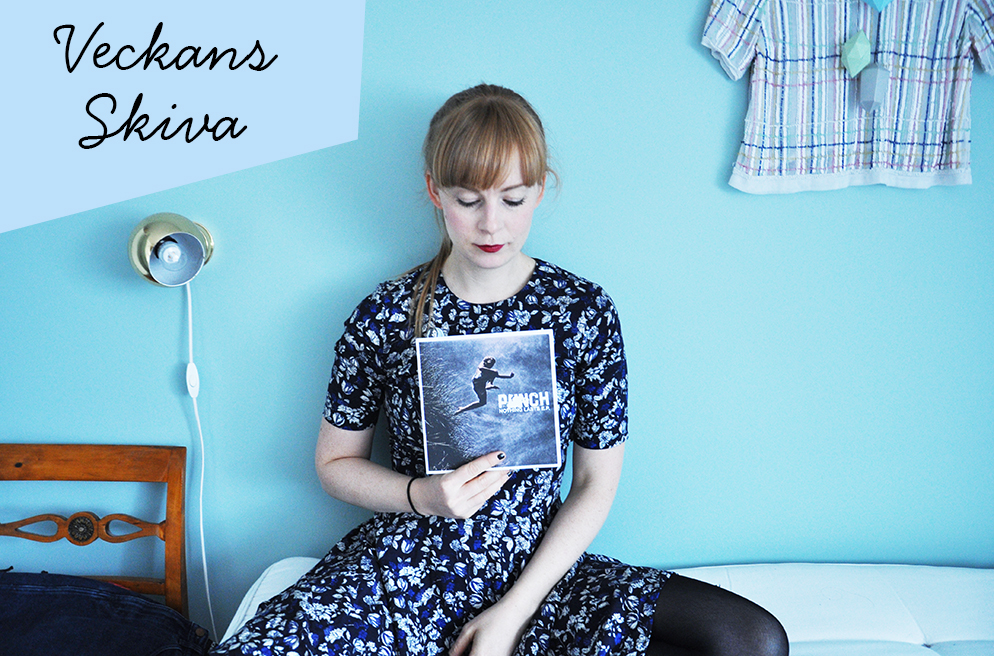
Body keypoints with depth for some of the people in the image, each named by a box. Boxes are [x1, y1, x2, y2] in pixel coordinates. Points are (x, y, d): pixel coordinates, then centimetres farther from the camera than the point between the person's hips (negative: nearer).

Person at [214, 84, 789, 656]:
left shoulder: (585, 312, -3)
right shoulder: (384, 317, -4)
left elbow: (596, 484, -1)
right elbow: (336, 462, 6)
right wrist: (423, 496, -14)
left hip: (538, 571, 1)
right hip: (404, 564, -1)